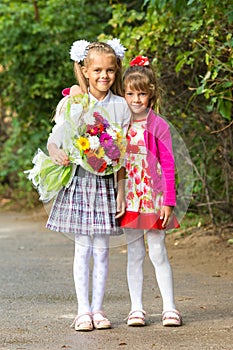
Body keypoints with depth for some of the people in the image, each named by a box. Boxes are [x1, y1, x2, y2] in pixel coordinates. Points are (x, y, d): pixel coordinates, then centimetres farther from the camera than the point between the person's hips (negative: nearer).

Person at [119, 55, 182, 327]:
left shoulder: (159, 126, -3)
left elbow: (168, 165, -4)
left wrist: (168, 201, -7)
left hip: (153, 197, -3)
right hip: (128, 197, 3)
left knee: (158, 251, -1)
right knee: (134, 253, 7)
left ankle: (169, 307, 6)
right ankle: (136, 308, 11)